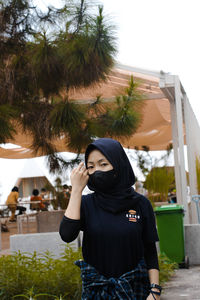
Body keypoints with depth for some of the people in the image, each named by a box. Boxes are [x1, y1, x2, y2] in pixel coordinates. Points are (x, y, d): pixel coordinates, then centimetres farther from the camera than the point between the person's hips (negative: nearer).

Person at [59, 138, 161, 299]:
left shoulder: (140, 203, -4)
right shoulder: (85, 203, -3)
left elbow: (150, 251, 0)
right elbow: (67, 235, -21)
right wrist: (77, 189, -17)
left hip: (135, 286, 0)